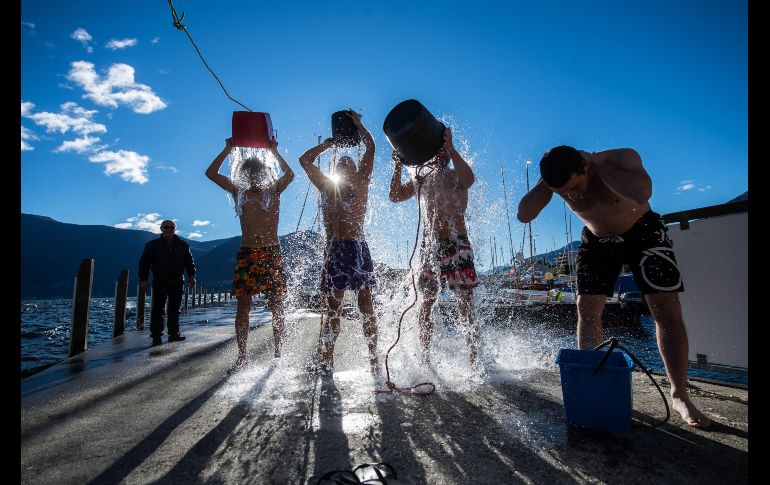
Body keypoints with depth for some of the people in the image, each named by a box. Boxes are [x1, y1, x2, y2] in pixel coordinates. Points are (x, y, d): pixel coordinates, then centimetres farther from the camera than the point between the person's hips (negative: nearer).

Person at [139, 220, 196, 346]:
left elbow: (189, 262, 12)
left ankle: (174, 334, 15)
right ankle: (156, 336, 1)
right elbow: (144, 263, 1)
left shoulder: (183, 245, 9)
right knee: (158, 309, -4)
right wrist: (143, 279, -8)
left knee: (174, 309, 7)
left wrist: (192, 276, 2)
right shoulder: (152, 245, 2)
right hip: (160, 282, -2)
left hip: (177, 282, 3)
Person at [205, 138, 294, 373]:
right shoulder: (238, 192, 12)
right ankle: (242, 356, 9)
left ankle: (277, 353, 11)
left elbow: (289, 174, -8)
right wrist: (228, 149, 8)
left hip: (272, 254, -1)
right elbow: (211, 173, 9)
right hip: (247, 254, 1)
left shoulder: (273, 192, 8)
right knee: (243, 307, 0)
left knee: (276, 306, 1)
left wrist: (274, 151, -4)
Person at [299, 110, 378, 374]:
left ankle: (374, 358, 2)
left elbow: (371, 147, 7)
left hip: (357, 247, -4)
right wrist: (328, 144, 29)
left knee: (366, 305, -2)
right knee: (333, 307, 7)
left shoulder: (360, 182, 11)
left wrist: (358, 123, 19)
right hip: (335, 248, 4)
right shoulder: (327, 186, 20)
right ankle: (325, 360, 12)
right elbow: (305, 160, 25)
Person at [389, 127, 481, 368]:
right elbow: (395, 196, 13)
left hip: (456, 245, -5)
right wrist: (399, 165, 4)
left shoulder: (455, 175, 2)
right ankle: (424, 361, 17)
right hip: (429, 246, 5)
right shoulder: (421, 179, 18)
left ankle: (475, 361, 2)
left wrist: (450, 148, -22)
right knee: (425, 306, 6)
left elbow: (469, 179, -22)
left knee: (465, 307, -6)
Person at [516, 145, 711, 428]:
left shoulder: (621, 159, -31)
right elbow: (524, 215, -27)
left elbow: (641, 193, -52)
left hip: (642, 232, -3)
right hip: (597, 240, 3)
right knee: (586, 309, -5)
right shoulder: (558, 178, -20)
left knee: (667, 310, -10)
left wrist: (597, 164, -42)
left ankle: (680, 396, 1)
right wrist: (545, 181, -34)